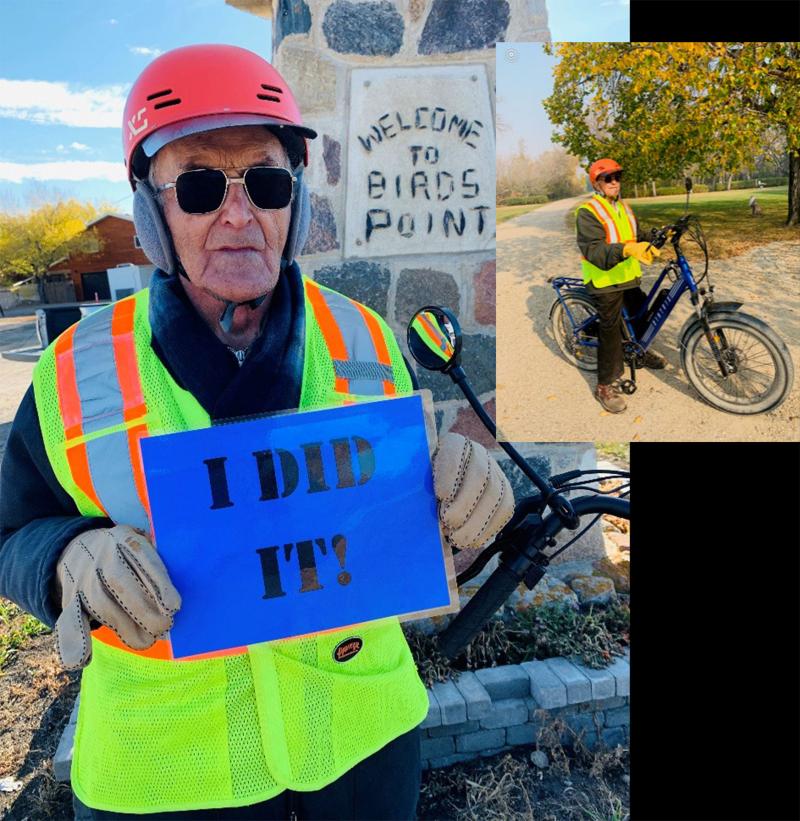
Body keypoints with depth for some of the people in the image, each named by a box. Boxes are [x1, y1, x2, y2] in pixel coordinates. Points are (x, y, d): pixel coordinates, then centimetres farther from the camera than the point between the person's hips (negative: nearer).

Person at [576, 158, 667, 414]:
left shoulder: (623, 207, 12)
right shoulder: (588, 212, -15)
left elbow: (639, 236, 13)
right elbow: (594, 251, -28)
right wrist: (626, 250, -42)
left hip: (629, 277, 8)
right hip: (605, 282, -8)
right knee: (610, 332, -4)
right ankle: (605, 387, 7)